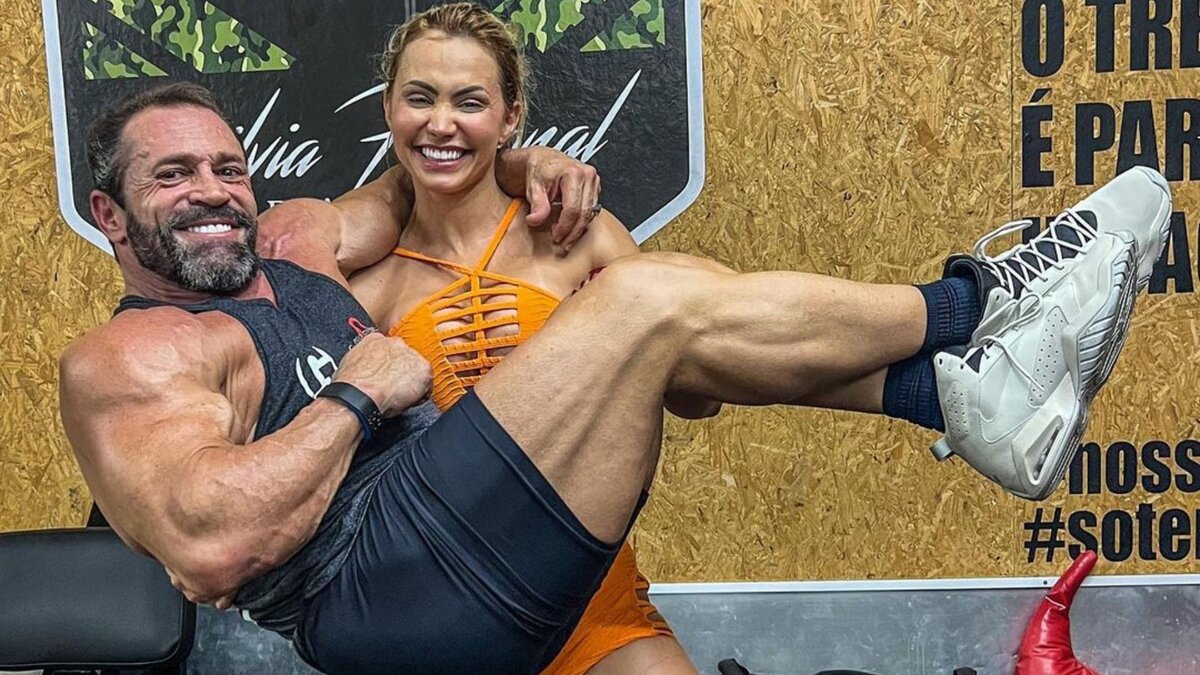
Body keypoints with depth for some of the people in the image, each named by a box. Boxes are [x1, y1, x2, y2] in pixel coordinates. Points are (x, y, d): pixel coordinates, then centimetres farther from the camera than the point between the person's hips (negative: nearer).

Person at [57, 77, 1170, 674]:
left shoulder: (288, 245, 20)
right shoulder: (123, 360, -2)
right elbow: (210, 548, -21)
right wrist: (358, 394, -11)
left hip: (445, 537, 9)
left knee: (678, 311, 2)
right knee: (652, 302, -17)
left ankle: (965, 395, -5)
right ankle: (966, 306, -1)